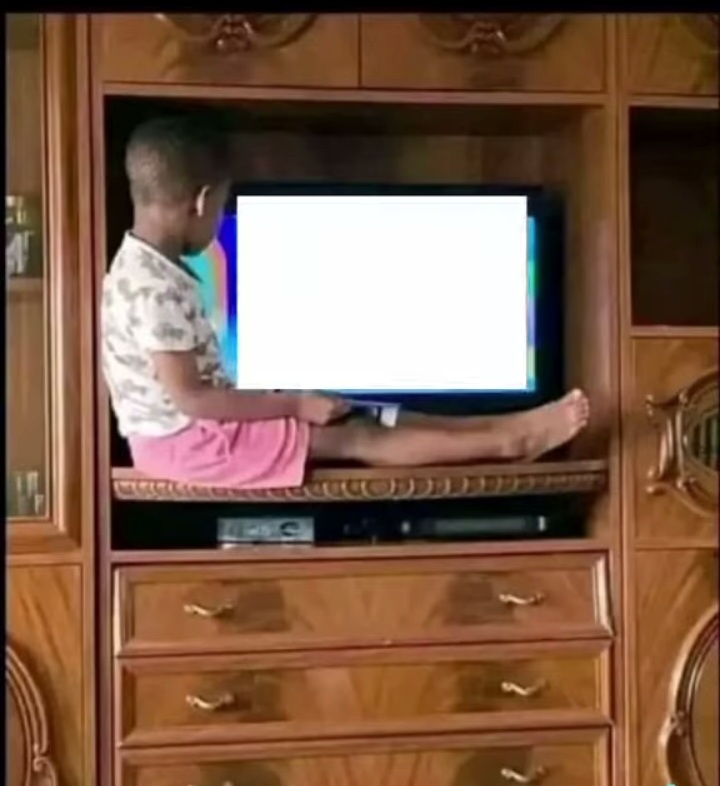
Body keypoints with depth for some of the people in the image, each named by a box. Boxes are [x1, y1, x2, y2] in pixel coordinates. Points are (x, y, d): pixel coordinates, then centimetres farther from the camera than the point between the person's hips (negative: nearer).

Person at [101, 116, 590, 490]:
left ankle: (506, 428, 0)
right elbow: (188, 397, -26)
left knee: (360, 423, 2)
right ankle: (511, 441, -10)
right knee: (355, 439, -12)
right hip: (187, 440, -10)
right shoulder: (155, 287, -24)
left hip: (199, 429, 10)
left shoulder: (153, 269, 8)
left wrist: (284, 402, 10)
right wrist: (294, 404, -20)